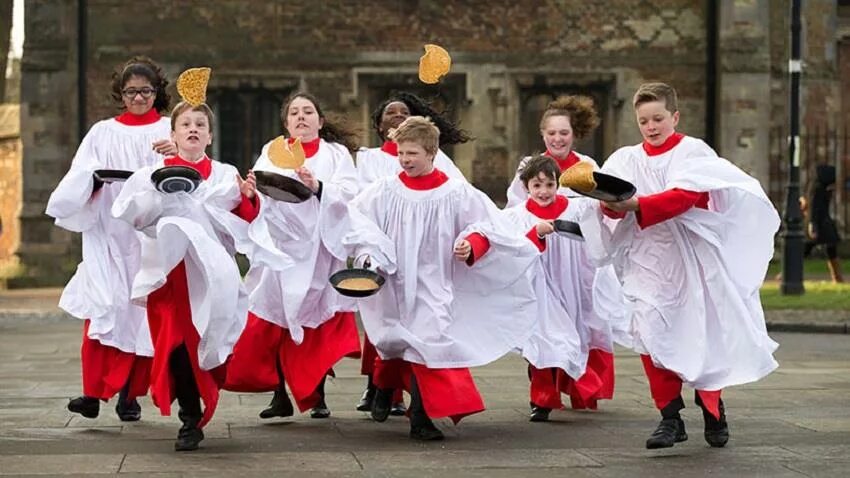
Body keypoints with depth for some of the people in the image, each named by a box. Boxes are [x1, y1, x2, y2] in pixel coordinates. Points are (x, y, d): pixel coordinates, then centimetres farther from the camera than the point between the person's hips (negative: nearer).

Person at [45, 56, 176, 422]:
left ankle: (130, 393, 7)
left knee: (143, 314, 0)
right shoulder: (103, 133, 13)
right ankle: (94, 391, -13)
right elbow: (78, 183, 6)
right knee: (104, 309, -10)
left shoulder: (170, 131, 9)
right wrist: (95, 179, -16)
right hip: (109, 236, 1)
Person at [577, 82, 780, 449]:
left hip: (690, 258, -2)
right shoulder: (627, 159, 8)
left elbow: (685, 196, -20)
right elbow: (613, 205, -4)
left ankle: (712, 409, 25)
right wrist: (611, 204, -28)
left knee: (701, 337, 4)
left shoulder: (693, 152, -3)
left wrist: (636, 204, -32)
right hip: (648, 263, 2)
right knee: (651, 336, -9)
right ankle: (670, 418, -1)